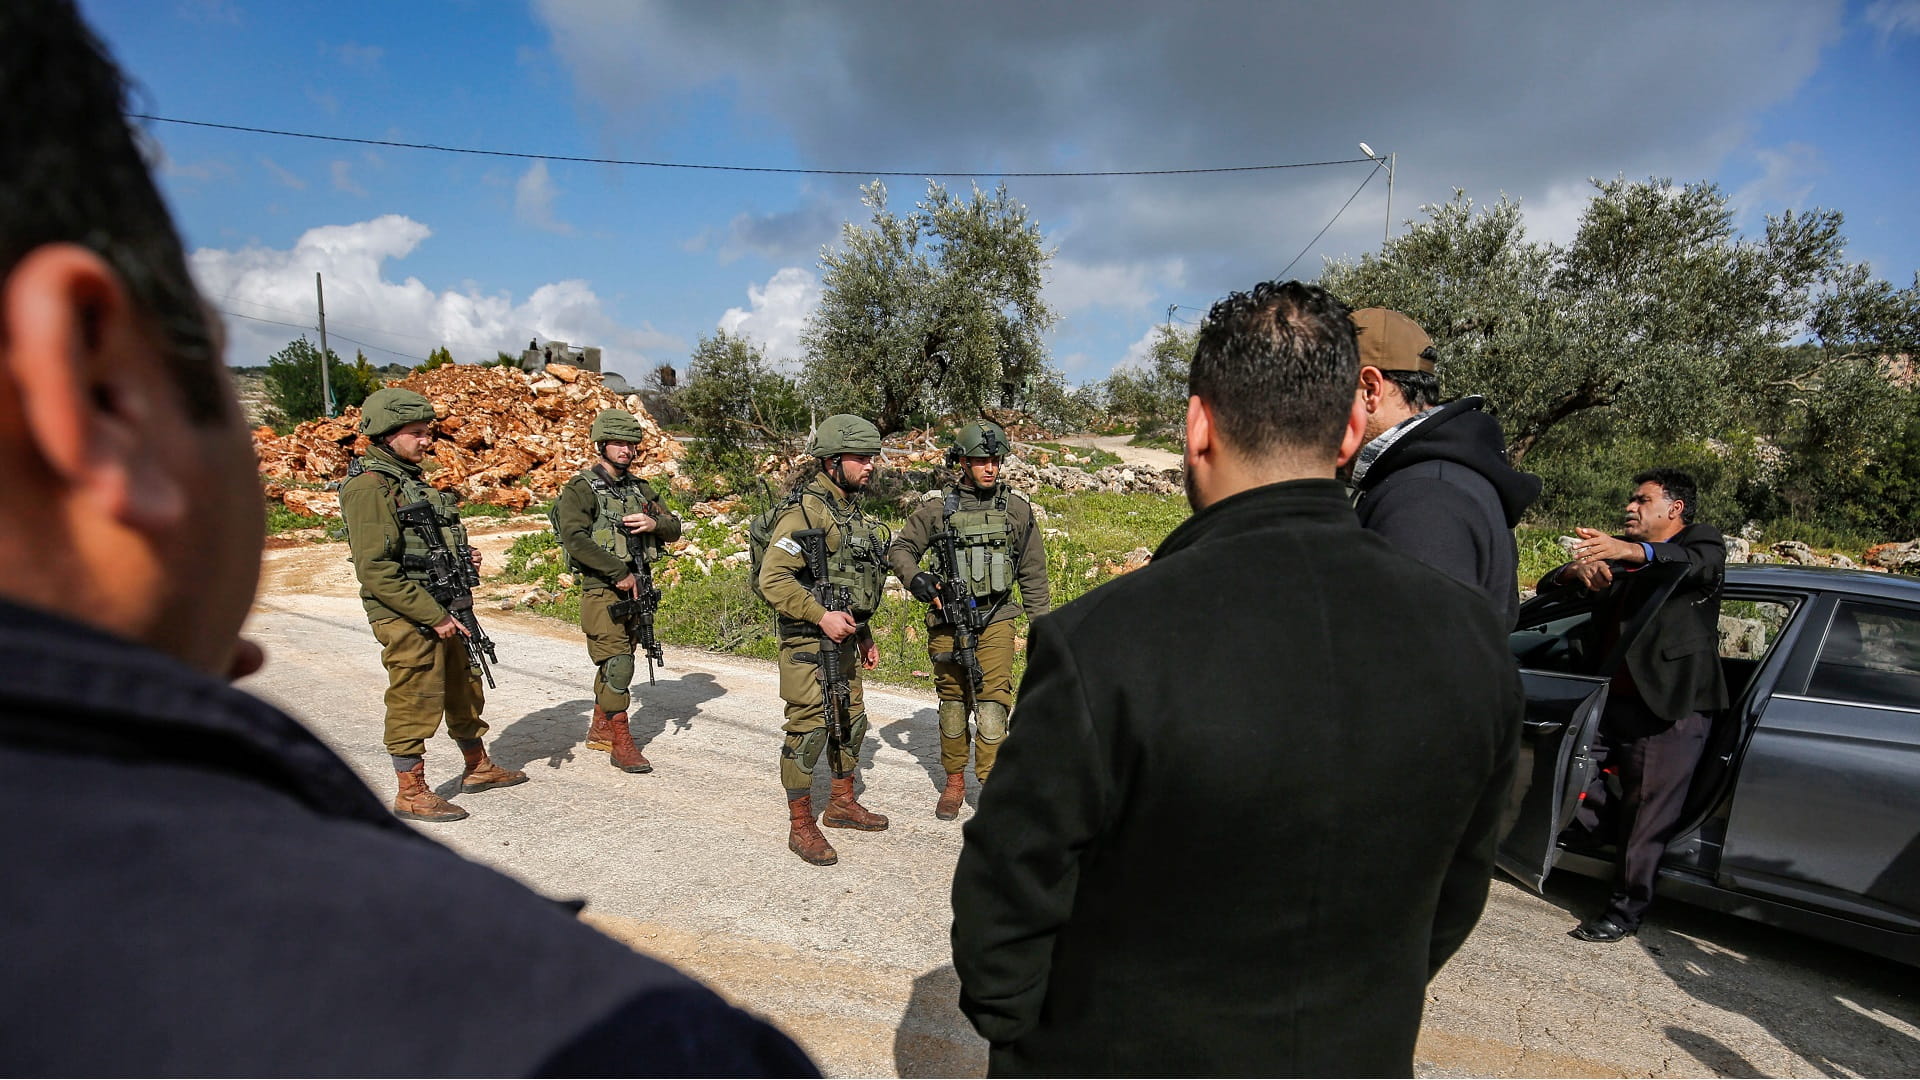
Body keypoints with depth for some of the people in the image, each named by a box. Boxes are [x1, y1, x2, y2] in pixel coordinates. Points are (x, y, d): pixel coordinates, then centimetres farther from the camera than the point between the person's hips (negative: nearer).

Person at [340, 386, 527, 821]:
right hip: (407, 620, -9)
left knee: (465, 689, 19)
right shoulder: (369, 488, -16)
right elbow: (376, 571, -21)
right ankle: (411, 794, 16)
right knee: (415, 704, 1)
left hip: (443, 610, 9)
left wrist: (463, 558, 4)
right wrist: (434, 616, -20)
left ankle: (478, 768, 35)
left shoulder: (412, 478, 13)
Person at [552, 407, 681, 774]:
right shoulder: (581, 489, -6)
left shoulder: (640, 488, 14)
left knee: (617, 663, 16)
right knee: (618, 665, -10)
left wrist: (654, 523, -10)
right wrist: (619, 572, -20)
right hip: (602, 591, -7)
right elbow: (575, 538, -19)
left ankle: (599, 729, 31)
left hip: (637, 589, 7)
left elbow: (674, 528, 14)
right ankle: (621, 744, -1)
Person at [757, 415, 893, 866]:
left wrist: (865, 635, 20)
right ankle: (801, 828, 10)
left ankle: (842, 803, 35)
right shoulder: (805, 511, -17)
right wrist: (821, 616, -26)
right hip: (808, 642, -9)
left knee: (851, 722, 17)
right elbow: (773, 579, -22)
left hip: (843, 638, 9)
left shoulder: (852, 511, 12)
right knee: (809, 731, -2)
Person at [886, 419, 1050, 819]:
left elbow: (1033, 573, 9)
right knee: (952, 702, 10)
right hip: (948, 620, 1)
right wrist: (914, 577, -14)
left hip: (996, 621, 0)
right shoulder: (937, 507, 0)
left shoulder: (1017, 508, 4)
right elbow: (900, 549, 7)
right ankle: (954, 782, 26)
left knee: (993, 701, -10)